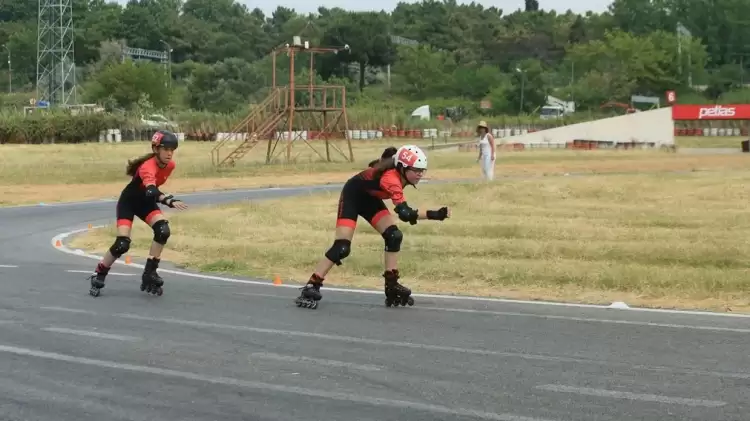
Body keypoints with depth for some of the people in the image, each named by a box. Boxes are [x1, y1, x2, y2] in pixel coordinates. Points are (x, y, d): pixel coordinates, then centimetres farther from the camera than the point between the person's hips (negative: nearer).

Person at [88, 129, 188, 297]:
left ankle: (150, 273, -7)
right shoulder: (147, 167, -36)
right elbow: (151, 191, -56)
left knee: (163, 230, -20)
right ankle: (99, 275, 9)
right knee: (122, 244, -15)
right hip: (128, 201, -6)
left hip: (145, 202, 6)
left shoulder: (170, 165, -12)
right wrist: (169, 201, -70)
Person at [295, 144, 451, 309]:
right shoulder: (391, 177, -40)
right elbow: (405, 213, -51)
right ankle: (310, 288, -7)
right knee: (342, 248, -16)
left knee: (394, 236, -7)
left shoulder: (399, 170, -15)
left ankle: (392, 286, -1)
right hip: (352, 196, -8)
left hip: (370, 198, 9)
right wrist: (433, 215, -58)